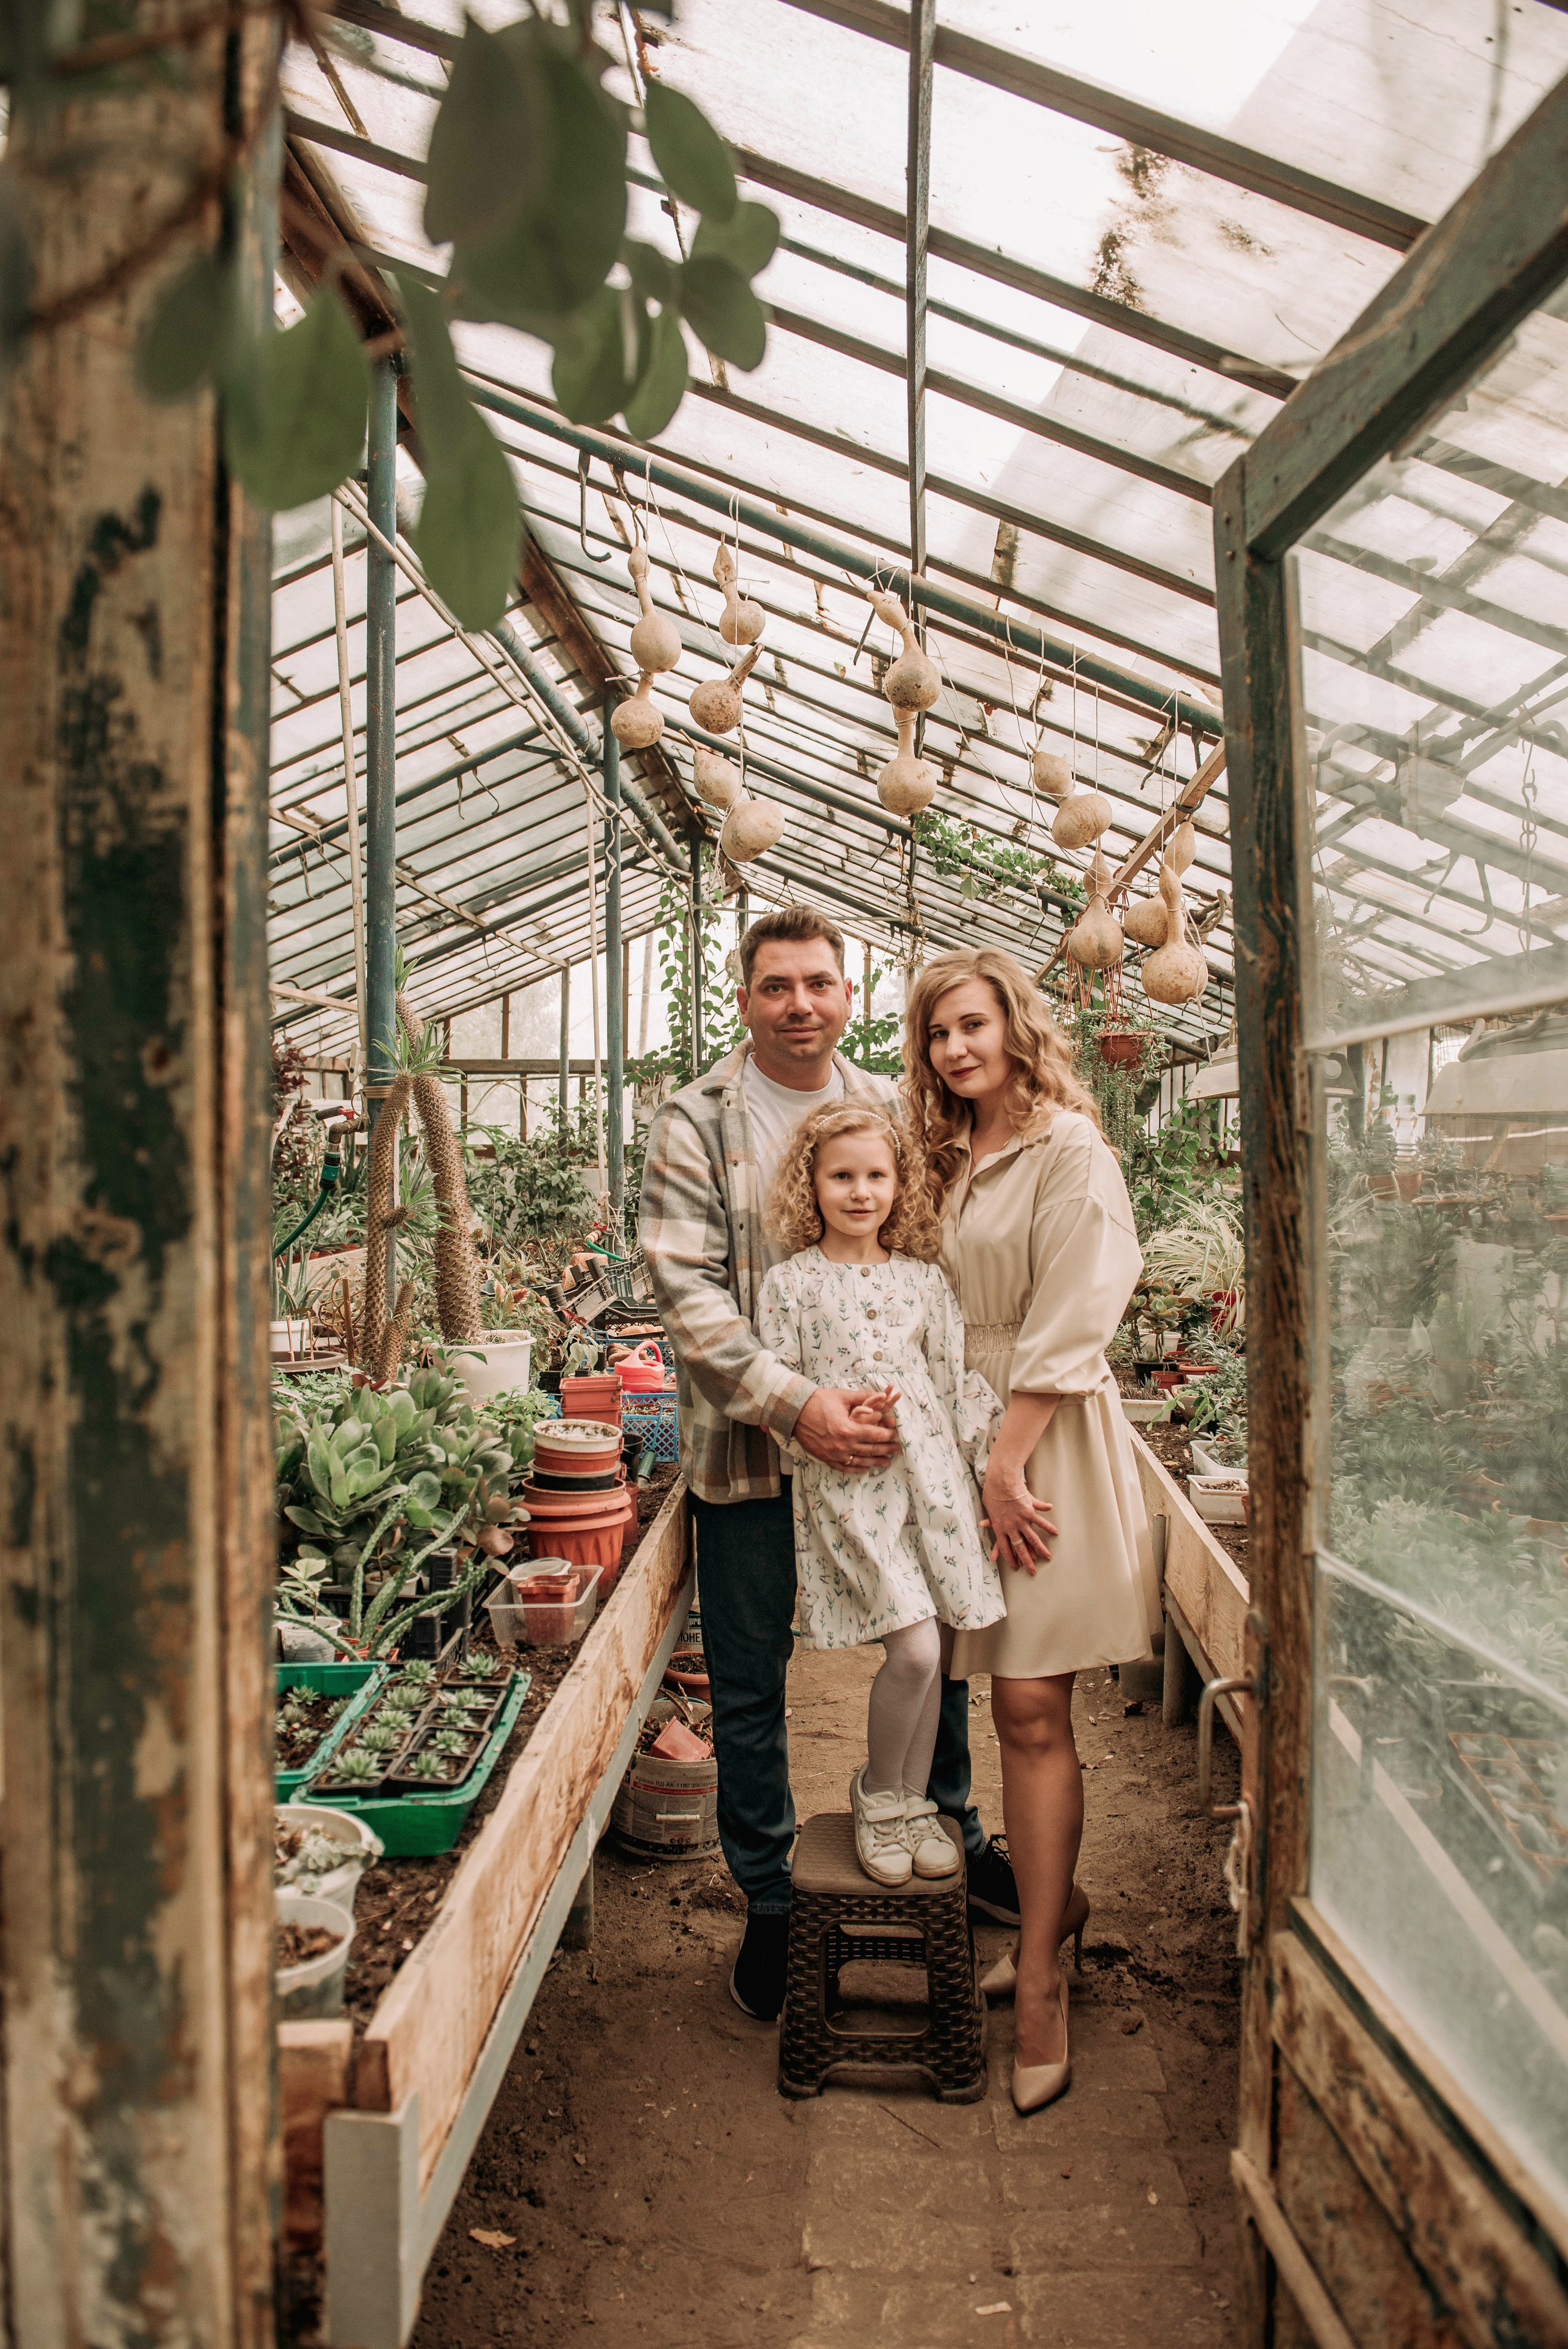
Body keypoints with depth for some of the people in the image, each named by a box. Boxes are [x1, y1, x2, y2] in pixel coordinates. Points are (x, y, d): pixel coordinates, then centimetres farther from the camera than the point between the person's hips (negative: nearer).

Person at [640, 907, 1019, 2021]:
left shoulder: (893, 1110, 6)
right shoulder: (697, 1124, -6)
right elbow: (689, 1294, -13)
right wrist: (796, 1404, -24)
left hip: (886, 1433, 3)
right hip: (752, 1447, -3)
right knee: (750, 1687, 9)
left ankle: (954, 1836, 41)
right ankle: (768, 1902, 29)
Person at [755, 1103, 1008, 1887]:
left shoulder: (924, 1281, 10)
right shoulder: (790, 1283, 0)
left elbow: (960, 1382, 12)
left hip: (930, 1471, 4)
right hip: (842, 1484, -4)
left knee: (929, 1652, 8)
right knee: (913, 1647, -12)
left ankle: (914, 1802, 29)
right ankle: (878, 1793, 14)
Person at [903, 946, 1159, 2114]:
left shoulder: (1069, 1153, -9)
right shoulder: (955, 1161, 15)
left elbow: (1068, 1329, -14)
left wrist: (1008, 1462, -15)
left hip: (1048, 1445, -7)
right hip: (966, 1436, 7)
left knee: (1031, 1708, -5)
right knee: (1016, 1707, 12)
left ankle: (1040, 1977, 5)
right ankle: (1058, 1902, 30)